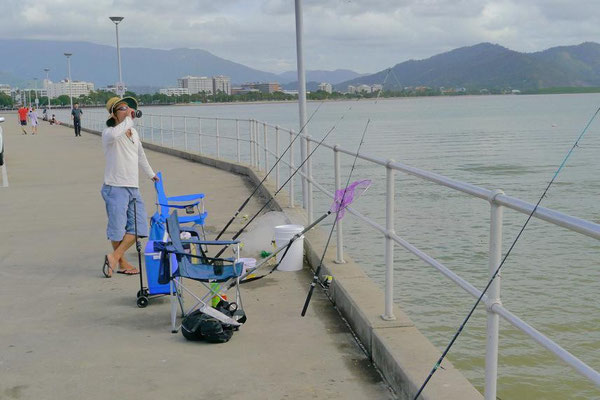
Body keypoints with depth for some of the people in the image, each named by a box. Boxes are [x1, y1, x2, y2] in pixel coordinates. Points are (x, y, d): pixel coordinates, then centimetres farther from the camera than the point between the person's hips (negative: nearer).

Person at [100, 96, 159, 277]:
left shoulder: (134, 132, 15)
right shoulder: (109, 132, -9)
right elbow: (113, 135, -37)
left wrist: (151, 174, 42)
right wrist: (128, 119, -24)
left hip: (134, 188, 8)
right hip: (115, 188, -7)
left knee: (138, 227, 4)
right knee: (118, 227, -2)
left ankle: (114, 257, 9)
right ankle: (122, 263, 12)